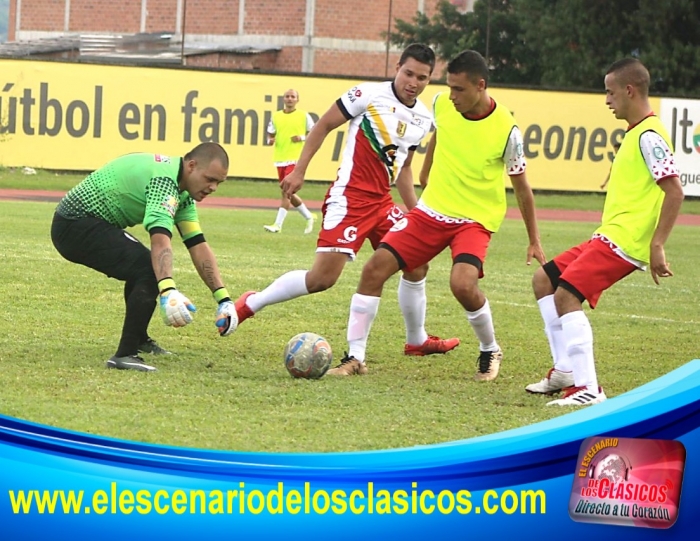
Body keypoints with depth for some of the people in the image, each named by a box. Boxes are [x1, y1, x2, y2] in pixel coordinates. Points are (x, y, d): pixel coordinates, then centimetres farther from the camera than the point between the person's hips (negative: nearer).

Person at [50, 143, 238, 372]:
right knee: (150, 271, -22)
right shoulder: (165, 180, -23)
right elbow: (160, 239, -38)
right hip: (76, 225, -11)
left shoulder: (182, 192, 9)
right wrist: (168, 292, -51)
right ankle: (125, 355, -21)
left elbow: (198, 246, 10)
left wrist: (223, 299, 3)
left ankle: (138, 339, 42)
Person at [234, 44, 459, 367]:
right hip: (349, 198, -7)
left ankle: (417, 340, 27)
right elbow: (323, 126, -4)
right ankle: (250, 305, 1)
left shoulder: (423, 119, 9)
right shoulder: (369, 95, -11)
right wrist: (299, 171, -8)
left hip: (382, 202, 7)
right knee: (323, 277, -14)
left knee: (417, 265, 8)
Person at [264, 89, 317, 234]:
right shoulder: (276, 116, 11)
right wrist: (270, 140, -5)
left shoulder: (304, 116, 0)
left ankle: (278, 224, -15)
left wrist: (302, 137, -13)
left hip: (295, 159, -6)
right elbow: (270, 134, 17)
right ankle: (308, 217, 31)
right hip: (280, 159, 6)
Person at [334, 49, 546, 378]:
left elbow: (521, 186, -5)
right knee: (375, 268, -9)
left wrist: (534, 241, 2)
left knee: (463, 284, -29)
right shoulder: (442, 105, -7)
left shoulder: (506, 130, -18)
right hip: (431, 210, 5)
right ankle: (355, 356, 1)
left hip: (475, 219, -5)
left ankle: (490, 351, 0)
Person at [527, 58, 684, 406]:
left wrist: (657, 246, -25)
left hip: (624, 242, -11)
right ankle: (566, 370, 18)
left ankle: (587, 387, -20)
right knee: (543, 280, 15)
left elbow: (674, 192, -22)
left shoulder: (649, 136, -15)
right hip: (609, 236, 11)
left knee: (566, 294, -21)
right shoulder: (635, 133, 16)